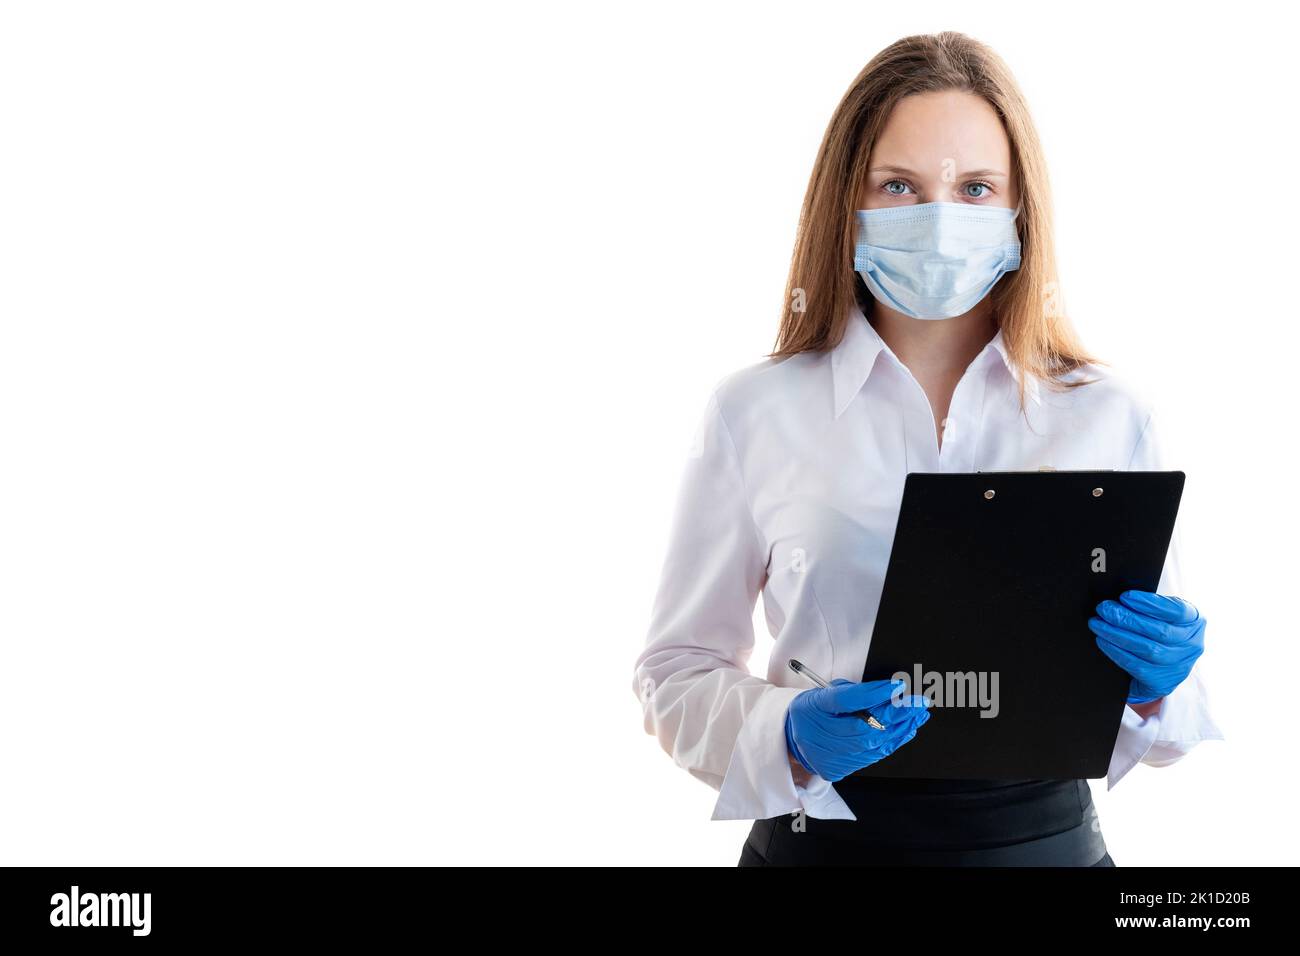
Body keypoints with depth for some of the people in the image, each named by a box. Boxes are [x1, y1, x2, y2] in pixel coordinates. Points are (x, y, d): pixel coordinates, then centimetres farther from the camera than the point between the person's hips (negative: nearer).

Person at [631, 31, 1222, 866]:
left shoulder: (1112, 417, -1)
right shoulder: (753, 415, -5)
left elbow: (1167, 721, 6)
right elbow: (677, 672, -1)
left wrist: (1153, 688, -16)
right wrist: (786, 734, -19)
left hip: (1046, 836, 1)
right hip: (826, 834, -1)